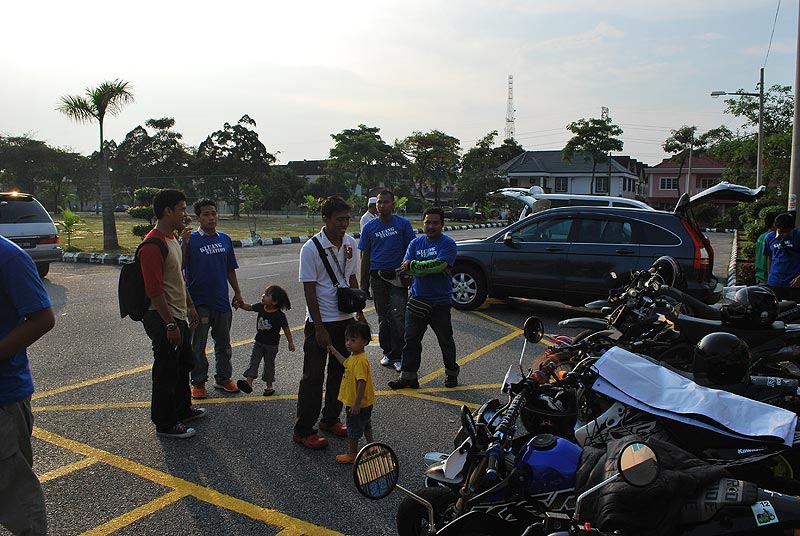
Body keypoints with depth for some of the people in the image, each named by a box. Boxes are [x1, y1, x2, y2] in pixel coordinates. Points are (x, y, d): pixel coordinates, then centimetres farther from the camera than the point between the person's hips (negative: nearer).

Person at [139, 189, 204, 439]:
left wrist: (190, 306, 21)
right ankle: (165, 424, 15)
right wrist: (170, 324, -23)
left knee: (183, 366, 22)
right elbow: (155, 291, -24)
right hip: (163, 318, -10)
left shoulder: (173, 240, 11)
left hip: (178, 316, 10)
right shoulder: (152, 245, -21)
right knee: (166, 372, 2)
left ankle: (182, 410, 39)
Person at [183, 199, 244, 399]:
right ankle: (198, 382, 18)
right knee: (197, 346, 5)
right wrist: (184, 243, -30)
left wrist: (237, 293, 15)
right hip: (199, 302, -4)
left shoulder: (225, 239, 8)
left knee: (223, 343, 14)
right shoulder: (190, 240, -7)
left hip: (222, 300, 5)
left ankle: (223, 378, 28)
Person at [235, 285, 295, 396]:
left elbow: (286, 329, -10)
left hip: (272, 345, -4)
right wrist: (241, 304, -9)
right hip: (259, 342, 4)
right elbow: (249, 307, 9)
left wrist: (291, 342, -8)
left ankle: (269, 386, 22)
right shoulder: (260, 307, -5)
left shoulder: (279, 315, -18)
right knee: (254, 361, -5)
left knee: (269, 365, 9)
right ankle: (249, 383, -10)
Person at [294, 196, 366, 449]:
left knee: (339, 372, 15)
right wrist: (320, 328, -16)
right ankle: (303, 431, 11)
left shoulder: (350, 243, 3)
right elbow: (309, 290, -15)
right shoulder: (311, 248, -15)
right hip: (320, 322, -6)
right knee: (313, 377, 0)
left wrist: (360, 313, 12)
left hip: (345, 318, 6)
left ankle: (330, 419, 31)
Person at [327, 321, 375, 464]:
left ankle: (352, 455, 23)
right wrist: (335, 352, 23)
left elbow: (362, 383, -31)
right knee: (366, 426, 25)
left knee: (353, 430, 7)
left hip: (357, 404, -10)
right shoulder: (354, 356, 1)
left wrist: (357, 403, -29)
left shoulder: (361, 361, -30)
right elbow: (346, 363, 23)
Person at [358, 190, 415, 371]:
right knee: (383, 317, 11)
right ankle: (387, 352, 22)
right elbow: (365, 256, 9)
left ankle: (397, 355, -1)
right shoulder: (369, 227, 6)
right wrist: (363, 283, 7)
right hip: (378, 277, 3)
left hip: (398, 276, -2)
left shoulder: (403, 224, 1)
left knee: (397, 316, -8)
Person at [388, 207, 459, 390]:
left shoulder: (447, 244, -6)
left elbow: (439, 264, -23)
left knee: (445, 341, 10)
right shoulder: (416, 243, 9)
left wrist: (413, 265, -14)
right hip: (417, 300, 4)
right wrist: (433, 269, -17)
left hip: (440, 302, -4)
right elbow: (406, 267, -4)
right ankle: (408, 376, 12)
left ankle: (451, 373, 28)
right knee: (411, 339, 4)